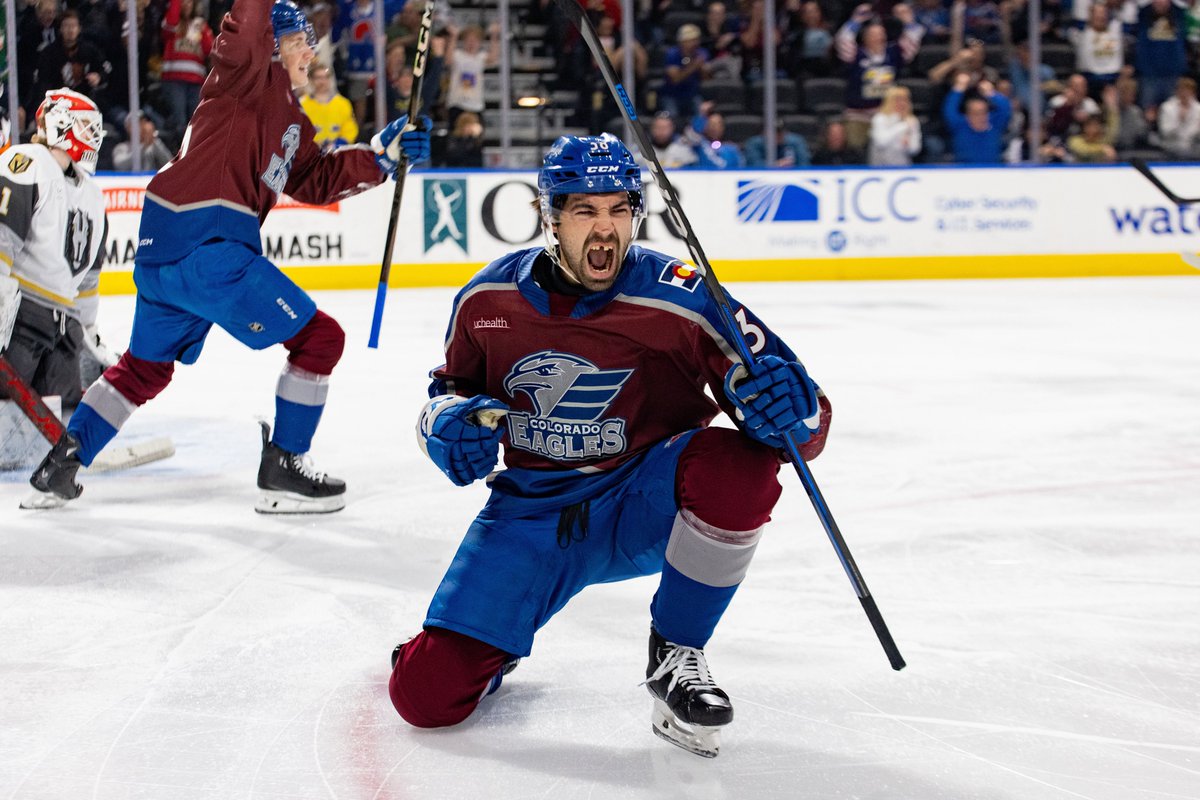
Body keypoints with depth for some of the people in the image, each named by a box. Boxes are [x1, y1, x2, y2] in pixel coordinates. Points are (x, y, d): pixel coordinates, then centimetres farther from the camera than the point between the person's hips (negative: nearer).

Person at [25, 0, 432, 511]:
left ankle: (59, 467, 26)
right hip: (207, 247, -10)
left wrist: (382, 155, 19)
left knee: (145, 367, 25)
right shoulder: (249, 76, -3)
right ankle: (282, 471, 3)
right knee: (319, 338, -2)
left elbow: (316, 182, 24)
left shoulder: (290, 122, 24)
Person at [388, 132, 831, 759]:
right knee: (428, 694, -16)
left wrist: (787, 409, -39)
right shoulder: (489, 300, -6)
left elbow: (810, 423, -14)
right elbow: (449, 388, 14)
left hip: (646, 506, -1)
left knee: (737, 466, -36)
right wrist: (449, 422, -11)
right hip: (533, 511, 1)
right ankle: (489, 636, 24)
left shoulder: (681, 301, -16)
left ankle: (675, 655, -11)